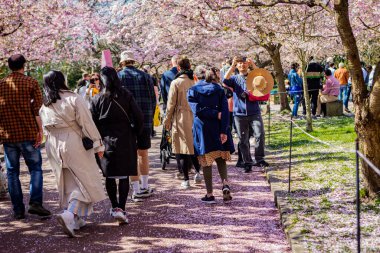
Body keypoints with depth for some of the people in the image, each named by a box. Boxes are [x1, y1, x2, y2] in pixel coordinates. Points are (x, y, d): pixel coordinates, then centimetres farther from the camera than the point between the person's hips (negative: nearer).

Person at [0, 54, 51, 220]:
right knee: (35, 168, 7)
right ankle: (35, 202, -9)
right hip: (28, 134, -3)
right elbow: (37, 109, -9)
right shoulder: (30, 83, -2)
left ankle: (18, 209, 8)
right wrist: (40, 131, -7)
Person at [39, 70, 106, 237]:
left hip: (53, 146, 6)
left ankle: (76, 220, 19)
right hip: (73, 143, -6)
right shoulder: (74, 99, -10)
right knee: (86, 180, 0)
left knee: (68, 183, 15)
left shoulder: (44, 106, 6)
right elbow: (87, 123, -12)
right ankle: (69, 215, -17)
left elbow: (46, 129, 12)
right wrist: (97, 144, -7)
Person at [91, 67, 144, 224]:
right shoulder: (126, 96, -4)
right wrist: (134, 134, 6)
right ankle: (121, 209, -5)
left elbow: (93, 123, -4)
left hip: (106, 142, 1)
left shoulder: (98, 99, -4)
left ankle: (115, 207, 18)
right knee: (124, 177, 2)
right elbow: (139, 118, -8)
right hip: (125, 141, -1)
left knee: (110, 176, 14)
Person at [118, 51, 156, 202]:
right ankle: (145, 187, 23)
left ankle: (137, 191, 1)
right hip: (145, 121, 3)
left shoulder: (118, 77, -1)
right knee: (143, 154, 16)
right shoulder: (145, 76, 6)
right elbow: (153, 100, 6)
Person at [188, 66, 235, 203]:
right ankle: (225, 184, -10)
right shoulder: (220, 90, 6)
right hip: (218, 129, 1)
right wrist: (224, 131, -11)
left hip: (202, 130, -1)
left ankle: (210, 194, 5)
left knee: (206, 162, 4)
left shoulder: (192, 91, 5)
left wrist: (216, 114, -9)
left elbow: (197, 110, -10)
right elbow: (225, 111, -6)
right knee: (221, 159, 13)